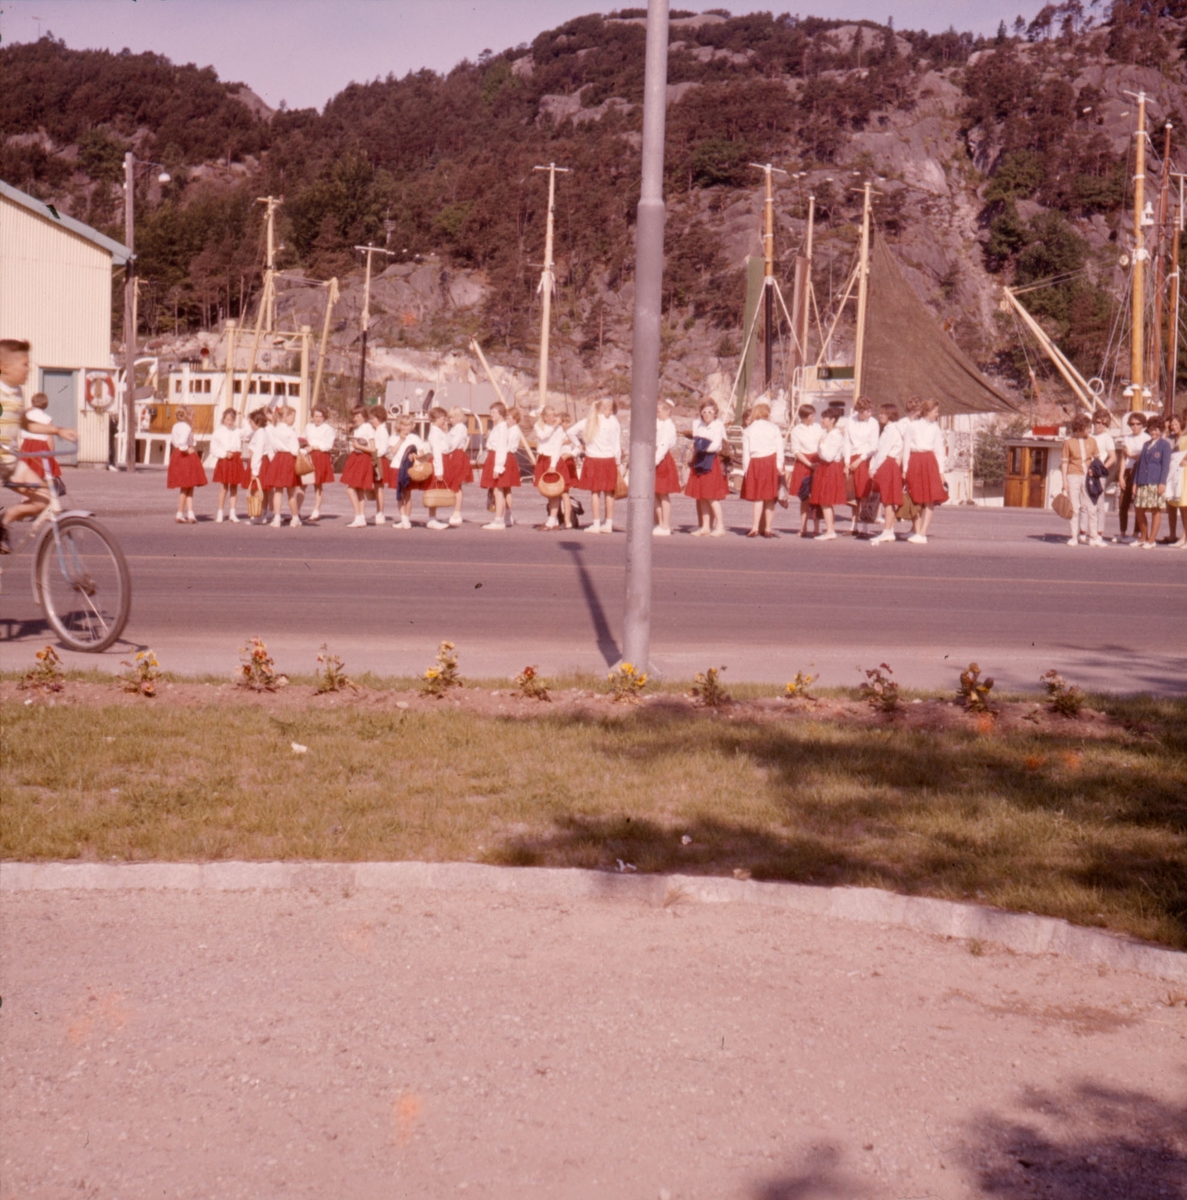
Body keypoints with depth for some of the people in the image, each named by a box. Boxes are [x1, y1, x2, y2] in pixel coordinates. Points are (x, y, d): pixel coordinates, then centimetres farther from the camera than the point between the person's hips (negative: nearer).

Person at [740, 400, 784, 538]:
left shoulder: (748, 430, 3)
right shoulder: (773, 427, 1)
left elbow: (745, 452, 1)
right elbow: (779, 449, -1)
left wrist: (745, 469, 4)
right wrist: (780, 466, 3)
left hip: (754, 464, 1)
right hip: (771, 463, 0)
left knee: (758, 497, 5)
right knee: (770, 498, 6)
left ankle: (755, 528, -3)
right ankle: (767, 528, 7)